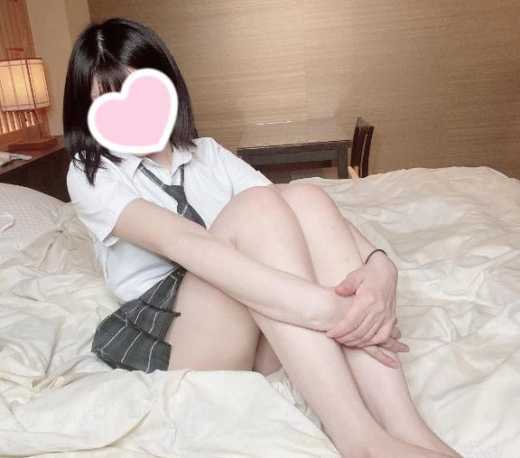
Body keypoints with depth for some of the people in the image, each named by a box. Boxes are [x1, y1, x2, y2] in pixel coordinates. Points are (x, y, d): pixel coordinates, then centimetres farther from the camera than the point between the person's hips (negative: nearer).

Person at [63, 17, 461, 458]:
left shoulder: (210, 154, 13)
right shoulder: (90, 175, -1)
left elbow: (290, 221, -3)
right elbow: (179, 241, -23)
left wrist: (379, 264, -25)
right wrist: (322, 308, -35)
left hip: (264, 335, 4)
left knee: (303, 198, -24)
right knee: (256, 207, -28)